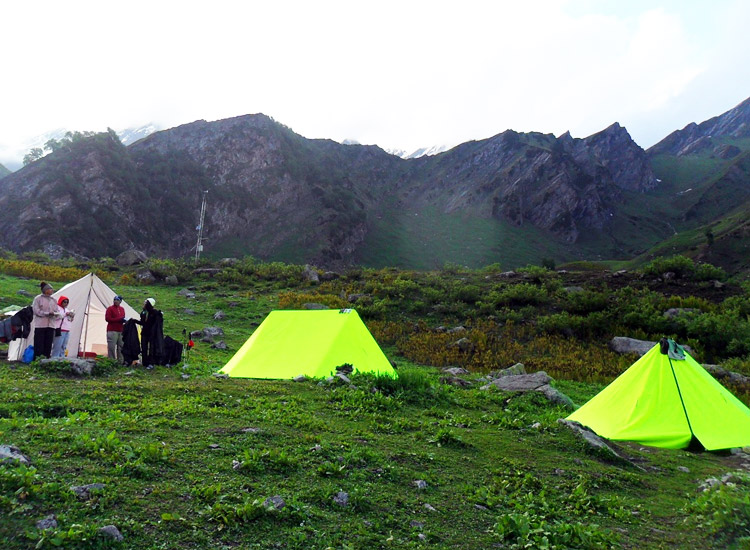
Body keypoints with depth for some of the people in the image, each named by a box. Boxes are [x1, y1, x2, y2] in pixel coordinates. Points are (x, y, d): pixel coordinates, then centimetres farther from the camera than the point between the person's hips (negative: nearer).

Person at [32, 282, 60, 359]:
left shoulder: (53, 300, 15)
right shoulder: (38, 299, -1)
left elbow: (58, 311, 15)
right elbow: (36, 310, -9)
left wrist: (54, 314, -8)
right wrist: (48, 313, -15)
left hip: (50, 325, 5)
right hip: (40, 325, -5)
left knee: (48, 344, 5)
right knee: (39, 344, -4)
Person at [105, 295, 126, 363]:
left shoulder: (122, 309, 16)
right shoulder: (110, 308, -4)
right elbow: (107, 319, -12)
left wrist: (123, 320, 1)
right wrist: (119, 319, -17)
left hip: (120, 331, 6)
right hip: (112, 331, -6)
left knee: (121, 347, 7)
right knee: (111, 347, -7)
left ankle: (120, 361, 13)